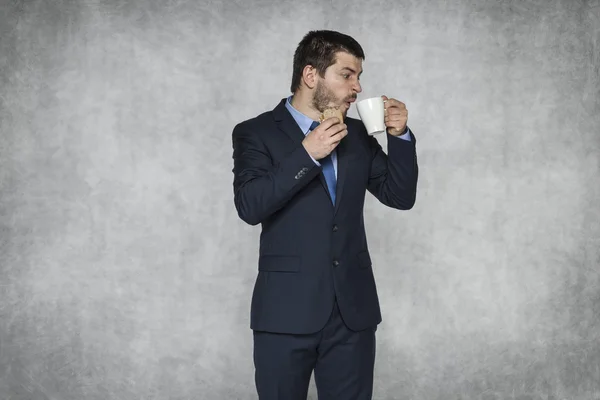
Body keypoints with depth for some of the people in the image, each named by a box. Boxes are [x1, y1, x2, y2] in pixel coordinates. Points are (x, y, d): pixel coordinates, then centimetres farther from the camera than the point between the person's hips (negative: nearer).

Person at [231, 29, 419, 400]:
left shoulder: (358, 134, 12)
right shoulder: (256, 132, -1)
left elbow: (401, 196, 10)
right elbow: (250, 206, -15)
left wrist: (400, 136, -3)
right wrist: (306, 154, -20)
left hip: (353, 309, 4)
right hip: (286, 311, -4)